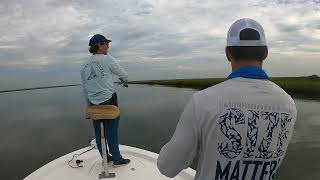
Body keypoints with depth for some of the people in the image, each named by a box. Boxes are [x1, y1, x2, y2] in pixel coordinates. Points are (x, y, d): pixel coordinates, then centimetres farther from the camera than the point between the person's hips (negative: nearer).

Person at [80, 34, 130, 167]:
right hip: (109, 101, -5)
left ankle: (106, 158, 29)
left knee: (99, 132, 12)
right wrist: (125, 79, 24)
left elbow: (85, 89, 14)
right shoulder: (107, 59, -7)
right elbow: (123, 75, 1)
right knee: (112, 132, 4)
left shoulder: (84, 66, 10)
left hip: (94, 104, 6)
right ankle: (117, 159, 18)